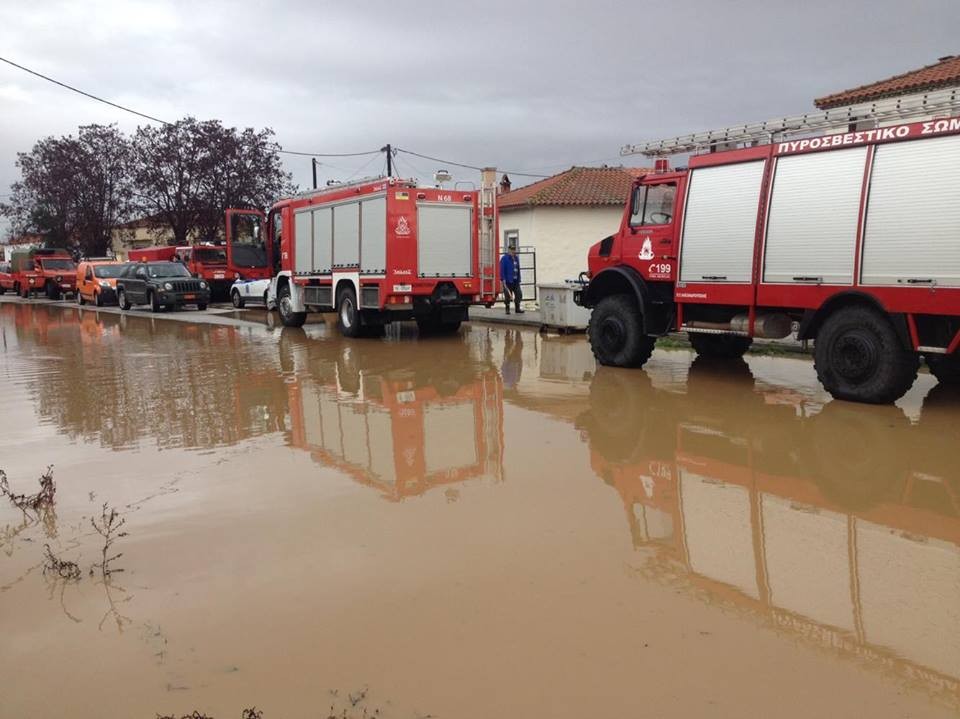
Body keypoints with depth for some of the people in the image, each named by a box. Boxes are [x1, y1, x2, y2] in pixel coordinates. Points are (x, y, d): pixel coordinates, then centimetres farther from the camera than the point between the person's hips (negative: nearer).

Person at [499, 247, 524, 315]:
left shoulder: (516, 258, 15)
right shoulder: (504, 259, -7)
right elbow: (502, 270, -13)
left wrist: (519, 280, 15)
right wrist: (503, 279, -19)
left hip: (515, 281, 7)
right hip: (508, 281, -7)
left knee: (519, 294, 4)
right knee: (507, 296, -2)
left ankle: (517, 309, 15)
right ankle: (507, 309, 9)